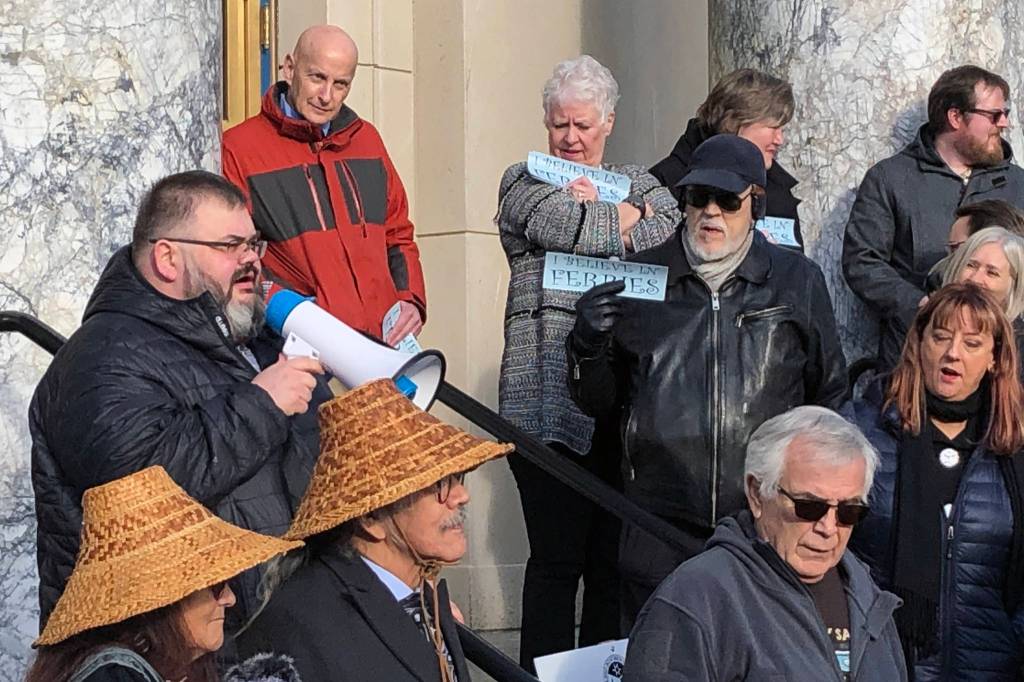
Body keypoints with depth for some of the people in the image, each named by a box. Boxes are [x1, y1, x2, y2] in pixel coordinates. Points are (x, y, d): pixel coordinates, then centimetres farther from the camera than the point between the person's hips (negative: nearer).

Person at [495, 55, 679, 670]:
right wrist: (628, 217, 1)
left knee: (616, 556, 7)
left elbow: (677, 231, -3)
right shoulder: (524, 183, 7)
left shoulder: (637, 182, 19)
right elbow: (570, 228, -13)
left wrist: (601, 208, -7)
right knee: (557, 556, -4)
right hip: (552, 397, -4)